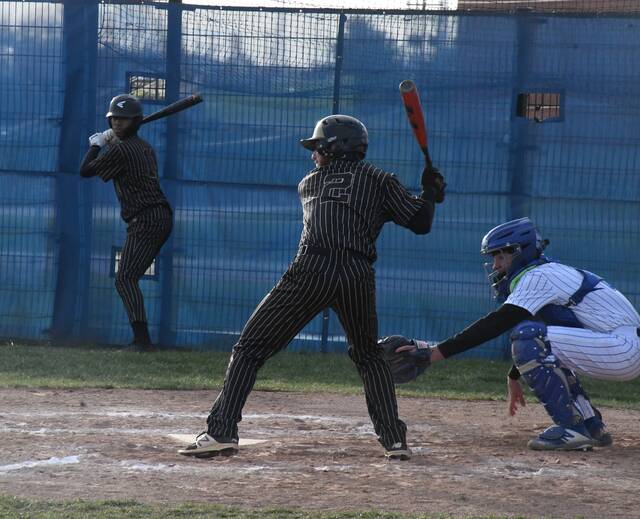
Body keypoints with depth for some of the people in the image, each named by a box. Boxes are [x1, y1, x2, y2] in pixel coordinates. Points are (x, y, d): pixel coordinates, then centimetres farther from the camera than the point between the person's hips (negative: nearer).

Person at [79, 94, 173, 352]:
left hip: (145, 220, -10)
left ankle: (142, 339, -30)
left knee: (125, 278, -17)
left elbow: (86, 170, -2)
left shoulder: (120, 150, -11)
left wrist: (96, 145, 13)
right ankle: (140, 338, 16)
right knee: (128, 277, 18)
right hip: (161, 218, 10)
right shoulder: (144, 146, 17)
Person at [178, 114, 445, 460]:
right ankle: (394, 440, 10)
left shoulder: (308, 183, 22)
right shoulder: (378, 181, 17)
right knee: (369, 356, 23)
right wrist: (430, 192, 34)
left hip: (311, 271, -1)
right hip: (358, 275, 1)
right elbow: (420, 223, 14)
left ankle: (221, 431, -8)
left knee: (250, 348, 4)